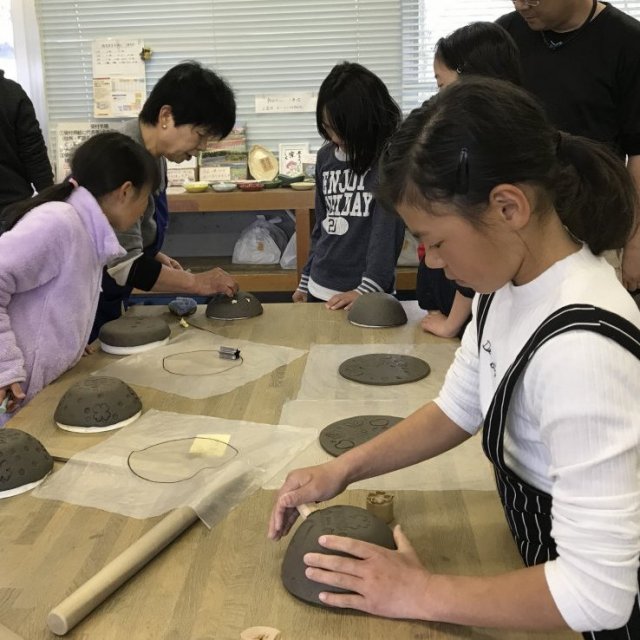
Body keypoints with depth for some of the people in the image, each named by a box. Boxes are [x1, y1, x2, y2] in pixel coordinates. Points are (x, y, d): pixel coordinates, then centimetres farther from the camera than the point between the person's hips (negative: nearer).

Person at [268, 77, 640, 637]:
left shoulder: (582, 349, -36)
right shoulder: (509, 285, -9)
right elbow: (459, 408, 5)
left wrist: (422, 595, -22)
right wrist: (343, 469, -5)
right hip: (538, 553, 7)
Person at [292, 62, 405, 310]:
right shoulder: (326, 156, 6)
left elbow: (387, 231, -16)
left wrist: (367, 289, -24)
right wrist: (305, 281, 14)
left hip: (367, 293, -5)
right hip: (320, 289, 5)